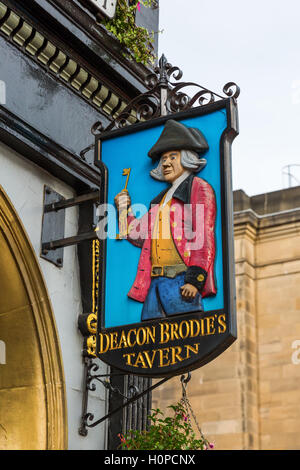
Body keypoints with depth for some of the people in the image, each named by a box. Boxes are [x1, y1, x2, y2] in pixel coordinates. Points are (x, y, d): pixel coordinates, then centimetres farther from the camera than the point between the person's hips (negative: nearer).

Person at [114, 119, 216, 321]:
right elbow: (142, 237, 26)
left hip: (181, 281, -7)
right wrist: (126, 211, 15)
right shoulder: (161, 199, 29)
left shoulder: (199, 187, 6)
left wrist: (195, 279, -16)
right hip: (155, 282, 7)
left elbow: (205, 237, -6)